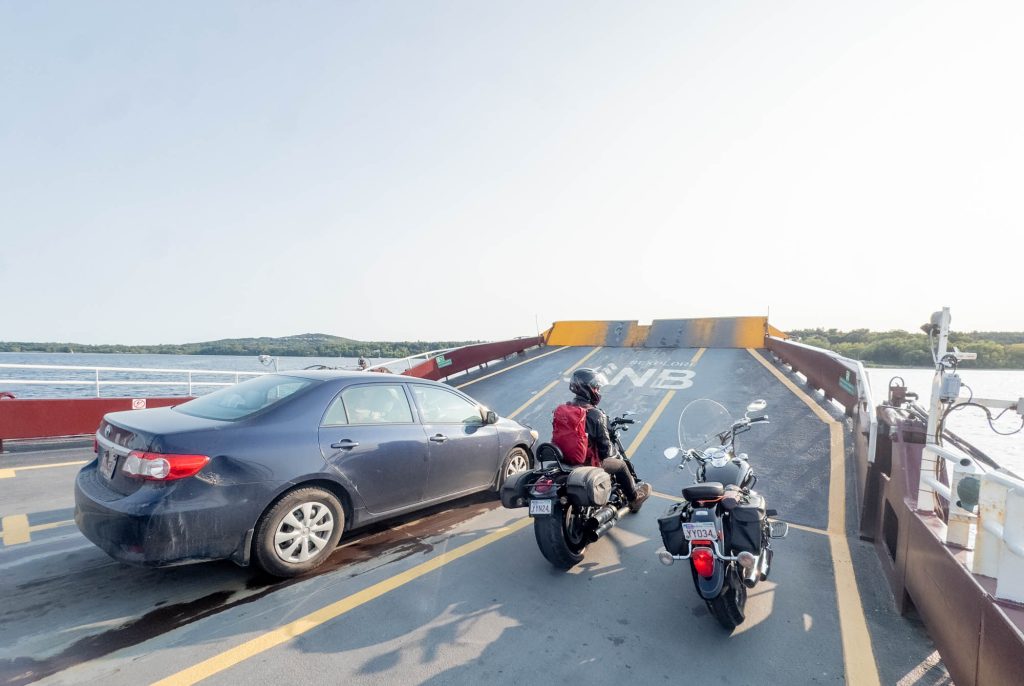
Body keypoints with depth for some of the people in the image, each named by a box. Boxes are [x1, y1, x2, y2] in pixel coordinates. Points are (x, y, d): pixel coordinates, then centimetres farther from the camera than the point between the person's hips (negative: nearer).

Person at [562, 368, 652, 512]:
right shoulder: (595, 414, -24)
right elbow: (604, 443, -19)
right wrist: (614, 452, 4)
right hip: (590, 462, -7)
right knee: (621, 465, 20)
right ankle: (634, 498, 41)